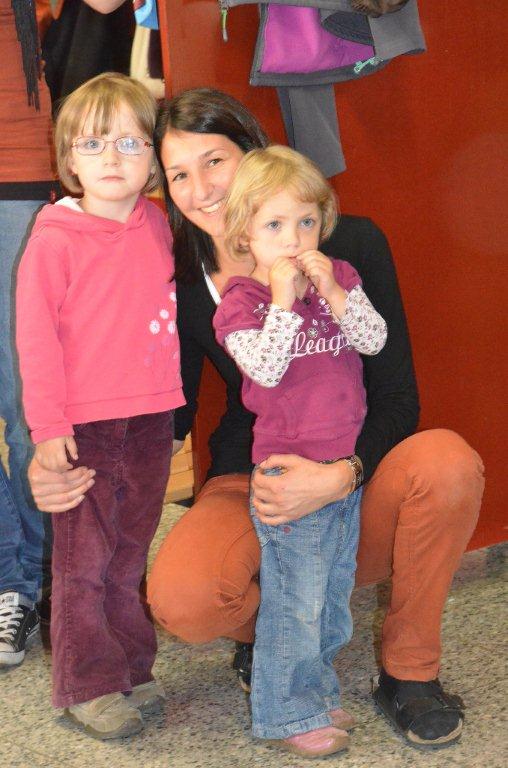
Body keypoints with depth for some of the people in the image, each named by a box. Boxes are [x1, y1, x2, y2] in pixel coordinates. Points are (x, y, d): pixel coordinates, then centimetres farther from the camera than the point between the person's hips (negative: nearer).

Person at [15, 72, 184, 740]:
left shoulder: (157, 225, 5)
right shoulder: (55, 238, -9)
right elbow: (36, 336, -9)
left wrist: (168, 398, 14)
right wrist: (47, 424, -12)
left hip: (151, 420, 5)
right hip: (84, 424, -4)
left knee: (130, 552, 16)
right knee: (83, 559, 5)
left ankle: (129, 667, 30)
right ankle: (86, 685, 18)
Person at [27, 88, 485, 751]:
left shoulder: (351, 244, -11)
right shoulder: (182, 284, -4)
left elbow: (396, 396, -10)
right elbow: (169, 417, 4)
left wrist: (339, 477, -29)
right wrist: (73, 473, -14)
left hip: (359, 480, 0)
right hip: (253, 489, 1)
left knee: (447, 461, -35)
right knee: (182, 600, -32)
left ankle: (409, 670, -9)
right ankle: (267, 623, 9)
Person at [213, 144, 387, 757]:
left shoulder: (341, 277, 5)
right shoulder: (240, 301, -9)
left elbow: (374, 340, -7)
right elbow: (265, 368, -22)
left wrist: (331, 289, -18)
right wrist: (284, 299, -24)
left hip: (346, 465, 6)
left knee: (334, 594, 18)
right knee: (295, 601, 0)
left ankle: (315, 688, 36)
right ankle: (287, 712, 17)